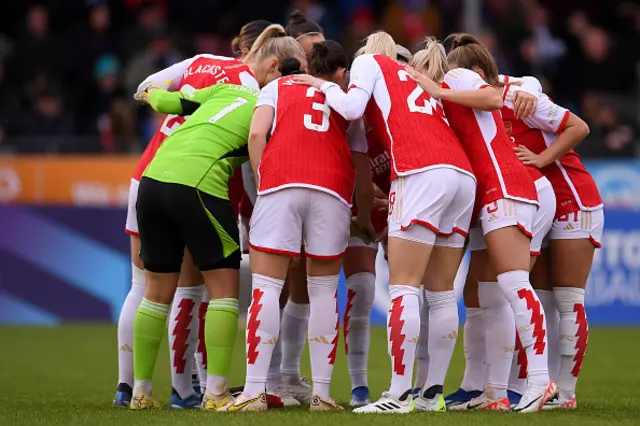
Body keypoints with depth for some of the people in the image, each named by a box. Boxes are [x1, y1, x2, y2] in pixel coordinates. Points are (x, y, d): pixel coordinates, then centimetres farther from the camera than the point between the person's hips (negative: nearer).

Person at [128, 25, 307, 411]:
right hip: (198, 186, -6)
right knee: (225, 287, 6)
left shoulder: (226, 88, 18)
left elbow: (168, 102, 21)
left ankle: (141, 392, 20)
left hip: (154, 177, 6)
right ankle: (216, 394, 1)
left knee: (158, 290, 16)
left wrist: (153, 94, 40)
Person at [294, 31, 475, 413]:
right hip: (464, 173, 7)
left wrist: (325, 86, 19)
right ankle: (434, 393, 8)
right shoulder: (417, 77, 33)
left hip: (422, 174, -7)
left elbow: (351, 108, -1)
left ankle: (400, 394, -12)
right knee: (441, 291, 9)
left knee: (403, 286, -7)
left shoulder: (370, 61, 16)